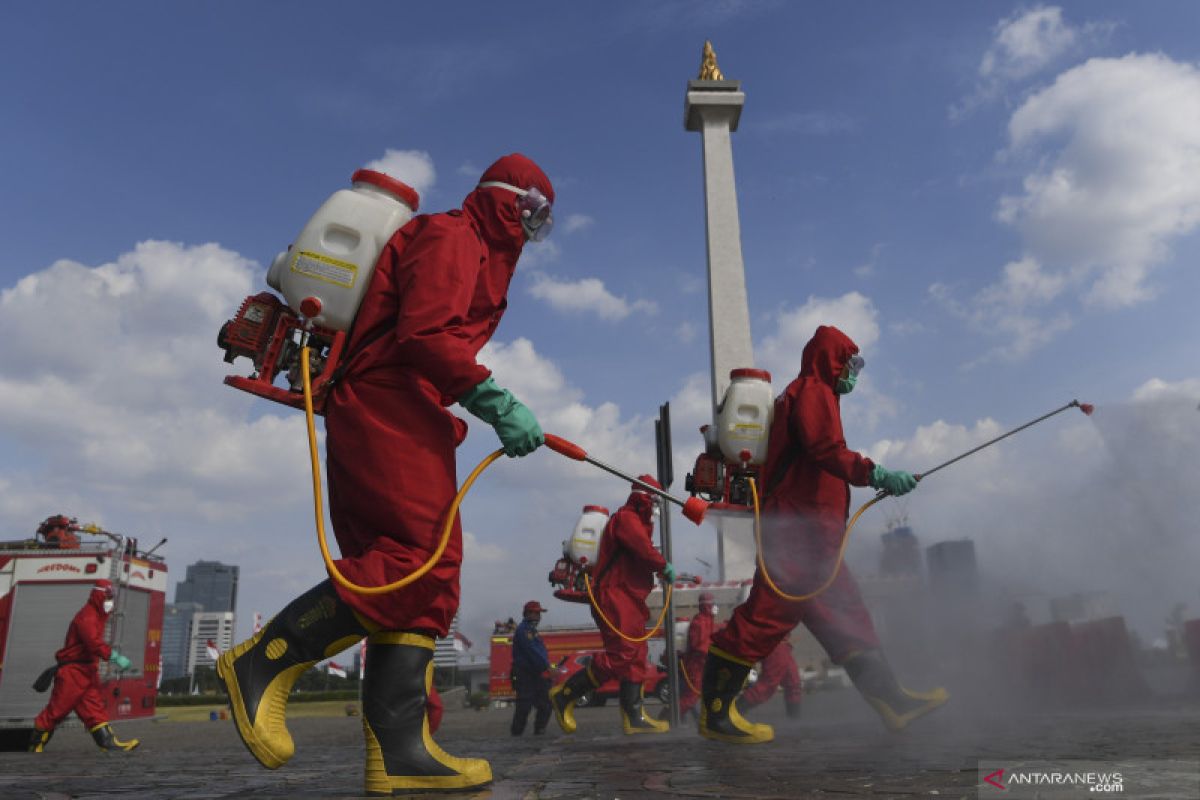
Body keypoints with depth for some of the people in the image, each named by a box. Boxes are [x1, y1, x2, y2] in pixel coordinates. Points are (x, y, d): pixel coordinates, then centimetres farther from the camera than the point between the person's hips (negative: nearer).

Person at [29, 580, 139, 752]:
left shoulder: (97, 616, 15)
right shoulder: (86, 616, -17)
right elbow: (94, 643, -30)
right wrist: (116, 657, -35)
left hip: (87, 671, 9)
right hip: (73, 671, -9)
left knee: (95, 707, 1)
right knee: (58, 708, 0)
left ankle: (109, 742, -5)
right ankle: (36, 744, 16)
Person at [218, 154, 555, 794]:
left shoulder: (478, 255, 29)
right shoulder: (450, 236, -2)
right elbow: (424, 334, -18)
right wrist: (498, 404, -20)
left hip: (399, 419, 11)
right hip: (389, 410, -10)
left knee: (428, 583, 0)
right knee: (422, 556, -20)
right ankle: (263, 663, -9)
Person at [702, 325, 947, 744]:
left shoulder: (816, 396, 27)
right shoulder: (811, 391, -4)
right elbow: (825, 450, -21)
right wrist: (874, 474, -30)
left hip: (811, 537, 11)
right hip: (797, 531, -11)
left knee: (846, 616, 12)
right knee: (767, 615, -11)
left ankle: (889, 697, 18)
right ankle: (716, 712, -7)